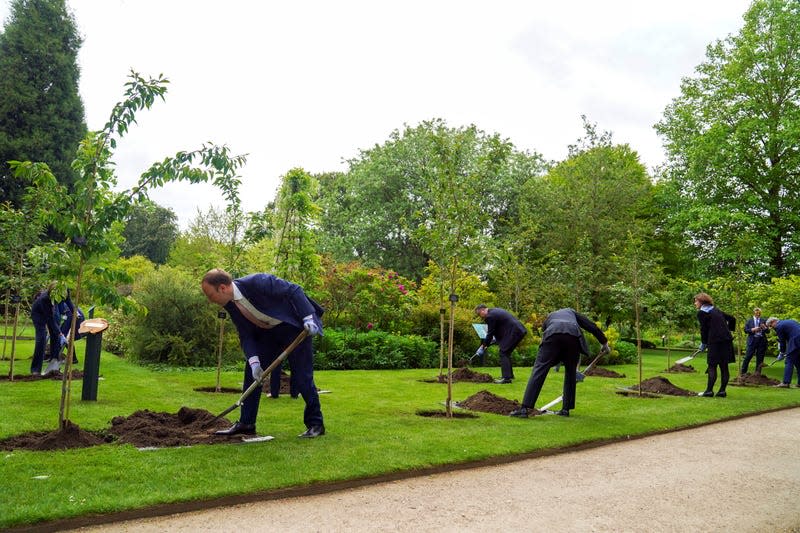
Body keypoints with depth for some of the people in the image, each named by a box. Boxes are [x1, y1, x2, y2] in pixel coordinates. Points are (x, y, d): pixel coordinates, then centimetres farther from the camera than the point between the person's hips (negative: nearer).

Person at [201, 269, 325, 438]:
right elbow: (245, 335, -3)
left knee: (302, 376, -8)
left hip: (294, 325, -7)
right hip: (268, 332, 7)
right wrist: (253, 360, -17)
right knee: (251, 372, 2)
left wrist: (308, 317, -33)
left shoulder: (256, 282, -29)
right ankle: (246, 423, 12)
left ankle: (315, 424, 5)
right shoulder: (230, 305, -7)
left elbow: (294, 290, -26)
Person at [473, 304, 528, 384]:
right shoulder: (495, 310, 18)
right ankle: (509, 375, 25)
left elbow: (490, 333, -9)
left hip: (513, 332, -10)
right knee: (506, 353, 18)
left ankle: (506, 377, -10)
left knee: (503, 353, -7)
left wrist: (484, 346, 2)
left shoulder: (490, 316, -13)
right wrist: (496, 339, 24)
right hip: (519, 330, 10)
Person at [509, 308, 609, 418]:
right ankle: (566, 409, 20)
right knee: (570, 371, 19)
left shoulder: (548, 319, 41)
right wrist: (604, 342, 37)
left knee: (539, 370, -3)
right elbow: (592, 326, 29)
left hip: (553, 335, -1)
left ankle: (524, 409, -10)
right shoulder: (571, 311, 41)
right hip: (573, 335, 1)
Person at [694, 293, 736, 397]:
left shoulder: (702, 313, -2)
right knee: (724, 366, 7)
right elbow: (732, 319, 23)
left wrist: (703, 344, 7)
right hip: (727, 340, 7)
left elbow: (704, 329, -4)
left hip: (715, 341, -7)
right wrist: (729, 330, 31)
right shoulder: (716, 310, 20)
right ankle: (722, 391, 9)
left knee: (712, 366, -4)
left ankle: (709, 391, -4)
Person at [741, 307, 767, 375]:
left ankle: (758, 372, 11)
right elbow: (745, 330, 1)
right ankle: (743, 372, 0)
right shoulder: (749, 320, 9)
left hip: (761, 340, 2)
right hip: (752, 340, -2)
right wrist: (753, 329, -14)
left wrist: (764, 328, -10)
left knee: (760, 357, 2)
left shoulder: (763, 321, 13)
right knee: (748, 356, -5)